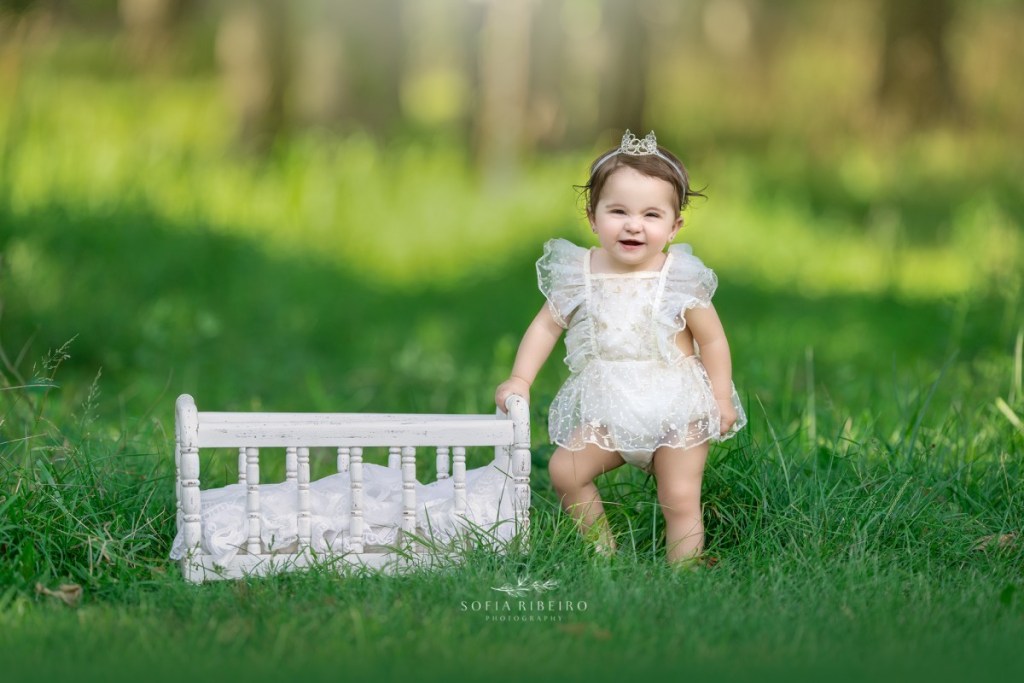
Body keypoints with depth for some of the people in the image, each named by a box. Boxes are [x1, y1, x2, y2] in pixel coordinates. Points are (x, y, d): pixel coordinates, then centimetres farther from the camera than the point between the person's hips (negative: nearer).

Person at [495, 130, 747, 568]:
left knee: (681, 502, -6)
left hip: (677, 410, -3)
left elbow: (712, 339, -3)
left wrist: (721, 400, -7)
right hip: (607, 412, 3)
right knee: (564, 471, -3)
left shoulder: (680, 279, -11)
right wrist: (520, 379, -4)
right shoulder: (579, 274, -4)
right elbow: (546, 325, 5)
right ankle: (603, 550, 13)